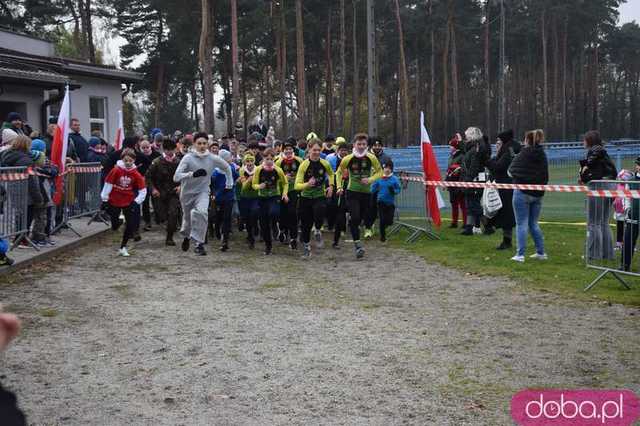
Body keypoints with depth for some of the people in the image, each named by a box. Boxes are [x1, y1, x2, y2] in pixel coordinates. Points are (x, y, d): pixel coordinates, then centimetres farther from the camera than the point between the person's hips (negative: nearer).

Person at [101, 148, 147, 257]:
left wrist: (136, 202, -12)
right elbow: (108, 184, -9)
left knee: (131, 224, -4)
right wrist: (105, 200, -6)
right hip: (114, 201, -1)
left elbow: (143, 190, -5)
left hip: (129, 202, 1)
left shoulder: (136, 174, -11)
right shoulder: (116, 170, -16)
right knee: (115, 226, 7)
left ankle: (123, 247, 12)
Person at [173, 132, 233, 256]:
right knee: (188, 218, 16)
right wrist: (192, 174, -40)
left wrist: (229, 184, 12)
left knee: (201, 212, -28)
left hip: (203, 191, 0)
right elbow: (176, 177, -27)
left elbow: (226, 167, 11)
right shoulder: (188, 158, -18)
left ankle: (199, 243, -20)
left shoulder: (213, 158, -10)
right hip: (187, 193, 0)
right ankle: (186, 236, 51)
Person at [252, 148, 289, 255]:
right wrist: (259, 186, -23)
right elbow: (254, 184, -1)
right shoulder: (258, 170, -8)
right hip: (262, 198, 2)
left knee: (273, 213, -33)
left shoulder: (278, 170, -9)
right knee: (263, 223, 5)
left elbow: (285, 183, 6)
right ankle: (268, 245, 21)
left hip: (275, 197, -2)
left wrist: (284, 193, -9)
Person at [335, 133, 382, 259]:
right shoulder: (348, 159, -9)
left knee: (361, 217, 10)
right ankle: (357, 244, -11)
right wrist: (339, 187, -2)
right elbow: (339, 172, 8)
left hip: (366, 192, 2)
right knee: (355, 217, -16)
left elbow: (379, 171, 5)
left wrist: (370, 180, -12)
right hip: (352, 192, -2)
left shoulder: (371, 158, -7)